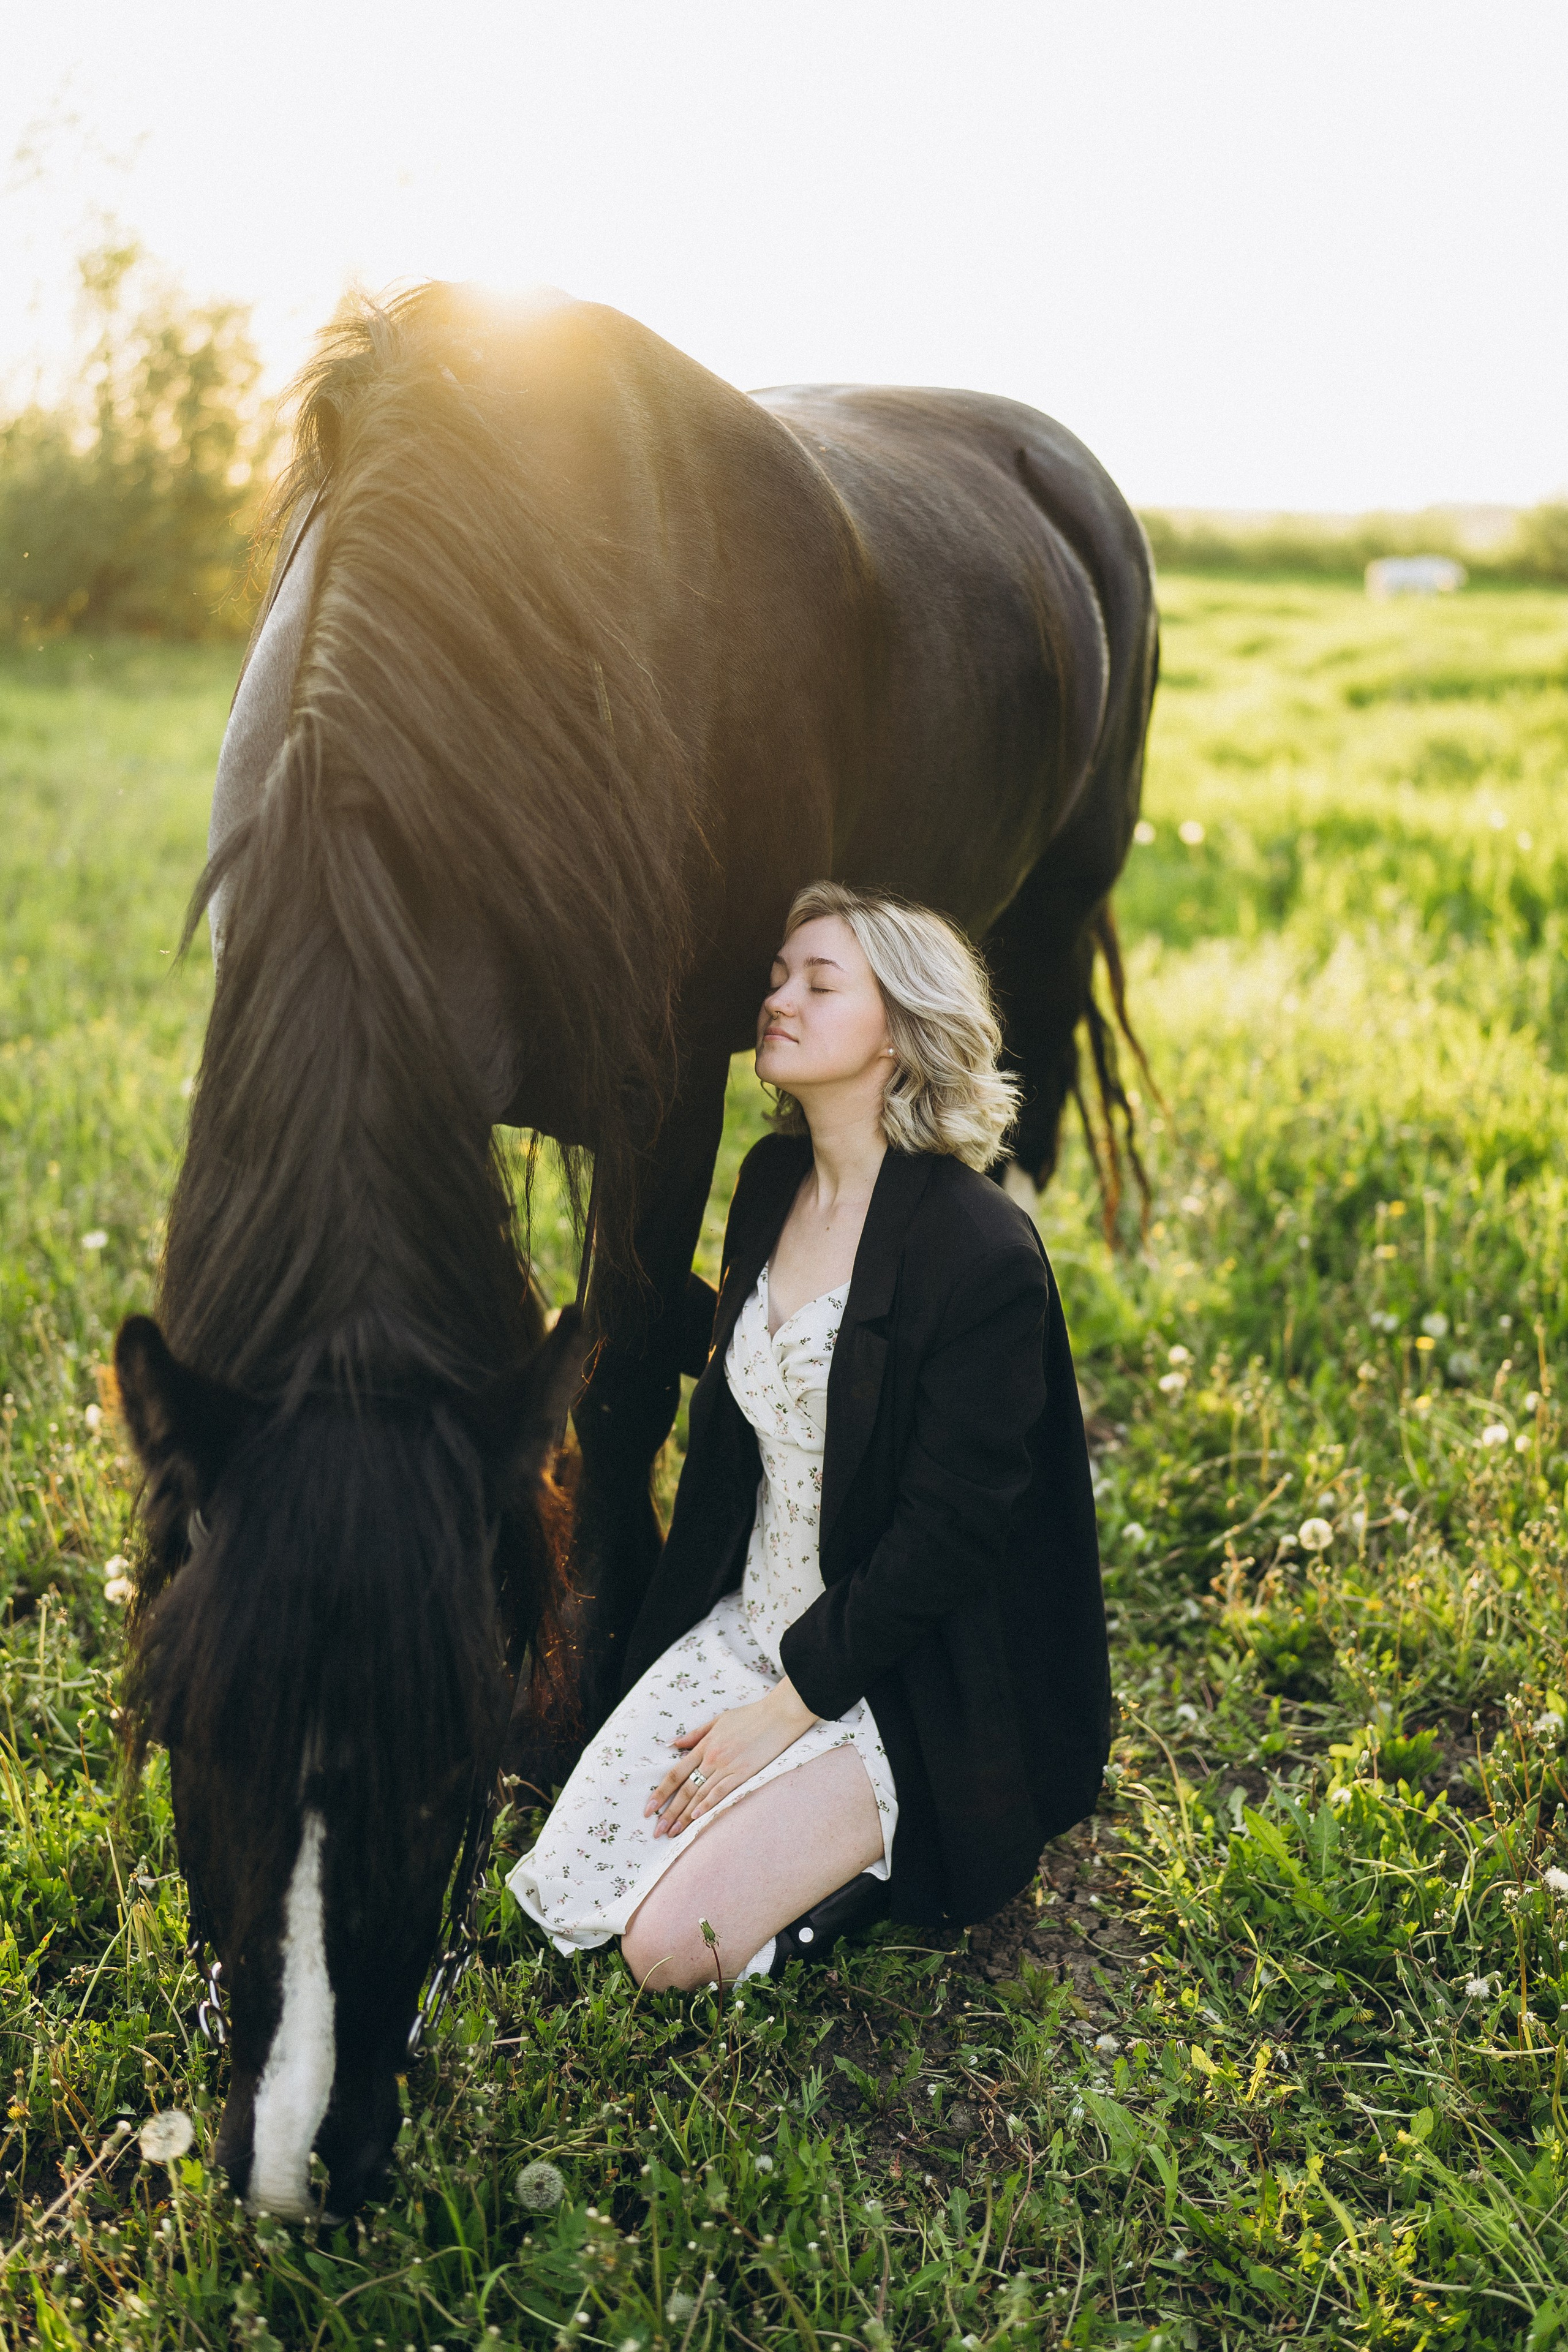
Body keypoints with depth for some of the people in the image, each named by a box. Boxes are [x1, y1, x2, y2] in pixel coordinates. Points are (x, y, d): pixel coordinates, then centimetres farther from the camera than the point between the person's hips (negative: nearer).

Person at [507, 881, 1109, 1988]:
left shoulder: (982, 1250, -22)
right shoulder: (772, 1182, 2)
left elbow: (947, 1534, -20)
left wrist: (789, 1708, -15)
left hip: (898, 1678, -7)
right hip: (744, 1626, 7)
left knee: (670, 1944, -15)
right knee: (558, 1895, 1)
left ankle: (892, 1847, 8)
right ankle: (822, 1813, 18)